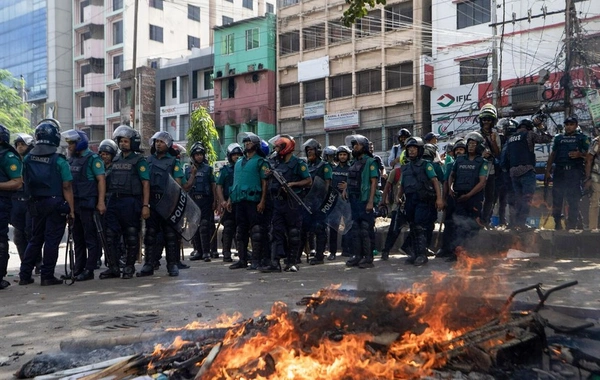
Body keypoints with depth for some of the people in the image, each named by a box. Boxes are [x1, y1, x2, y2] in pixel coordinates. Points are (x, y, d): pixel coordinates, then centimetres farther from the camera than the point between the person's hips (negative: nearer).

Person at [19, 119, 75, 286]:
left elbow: (26, 183, 10)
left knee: (35, 240, 16)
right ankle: (47, 276, 5)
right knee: (51, 241, 2)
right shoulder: (59, 161, -12)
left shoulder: (27, 159, 2)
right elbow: (67, 188, -12)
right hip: (56, 204, -5)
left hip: (36, 204, 5)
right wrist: (71, 210, -10)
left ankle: (24, 275, 17)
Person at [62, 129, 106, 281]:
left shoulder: (93, 159, -7)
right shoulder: (71, 159, 15)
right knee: (77, 237, 12)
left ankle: (89, 270, 1)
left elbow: (101, 180, -13)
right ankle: (78, 269, 18)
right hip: (74, 203, 8)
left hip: (88, 204, -8)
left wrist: (101, 202, -21)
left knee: (90, 237, -2)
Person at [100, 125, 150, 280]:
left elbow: (146, 184, -7)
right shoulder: (115, 160, 16)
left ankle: (129, 267, 14)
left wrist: (145, 205, -15)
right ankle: (113, 268, 10)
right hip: (113, 201, 6)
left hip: (130, 202, -6)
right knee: (110, 235, 3)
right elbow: (108, 181, 19)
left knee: (131, 237, 3)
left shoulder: (139, 161, -2)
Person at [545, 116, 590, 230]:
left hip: (574, 172, -3)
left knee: (573, 200, -4)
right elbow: (552, 154, 18)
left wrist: (579, 154, -19)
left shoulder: (582, 138, 10)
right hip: (559, 171, 3)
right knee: (557, 198, 2)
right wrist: (548, 171, 11)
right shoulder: (558, 138, 20)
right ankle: (557, 224, 10)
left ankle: (571, 226, 0)